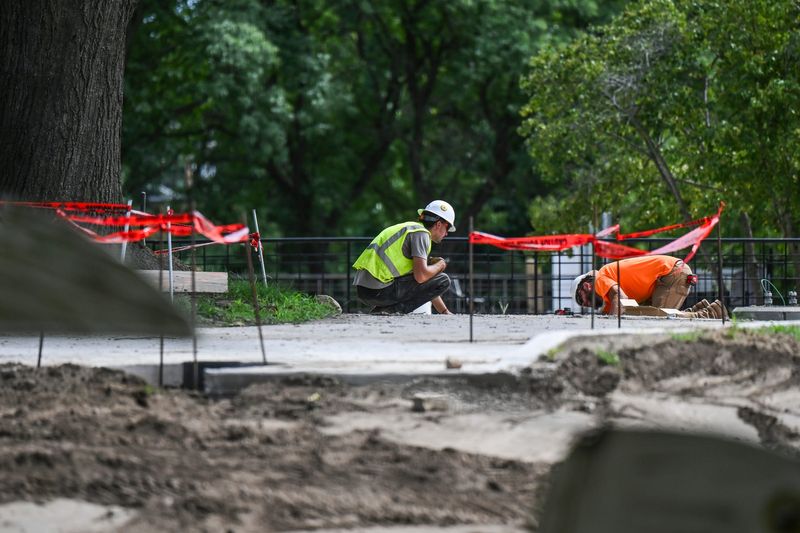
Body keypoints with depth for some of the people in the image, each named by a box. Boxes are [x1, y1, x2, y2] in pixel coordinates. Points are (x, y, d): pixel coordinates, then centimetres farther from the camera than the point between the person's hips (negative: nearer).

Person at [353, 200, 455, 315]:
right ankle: (392, 309, -9)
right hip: (380, 290, -10)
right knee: (443, 281, -6)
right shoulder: (421, 233, -5)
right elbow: (421, 276, -18)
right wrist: (440, 265, 4)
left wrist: (445, 312, 29)